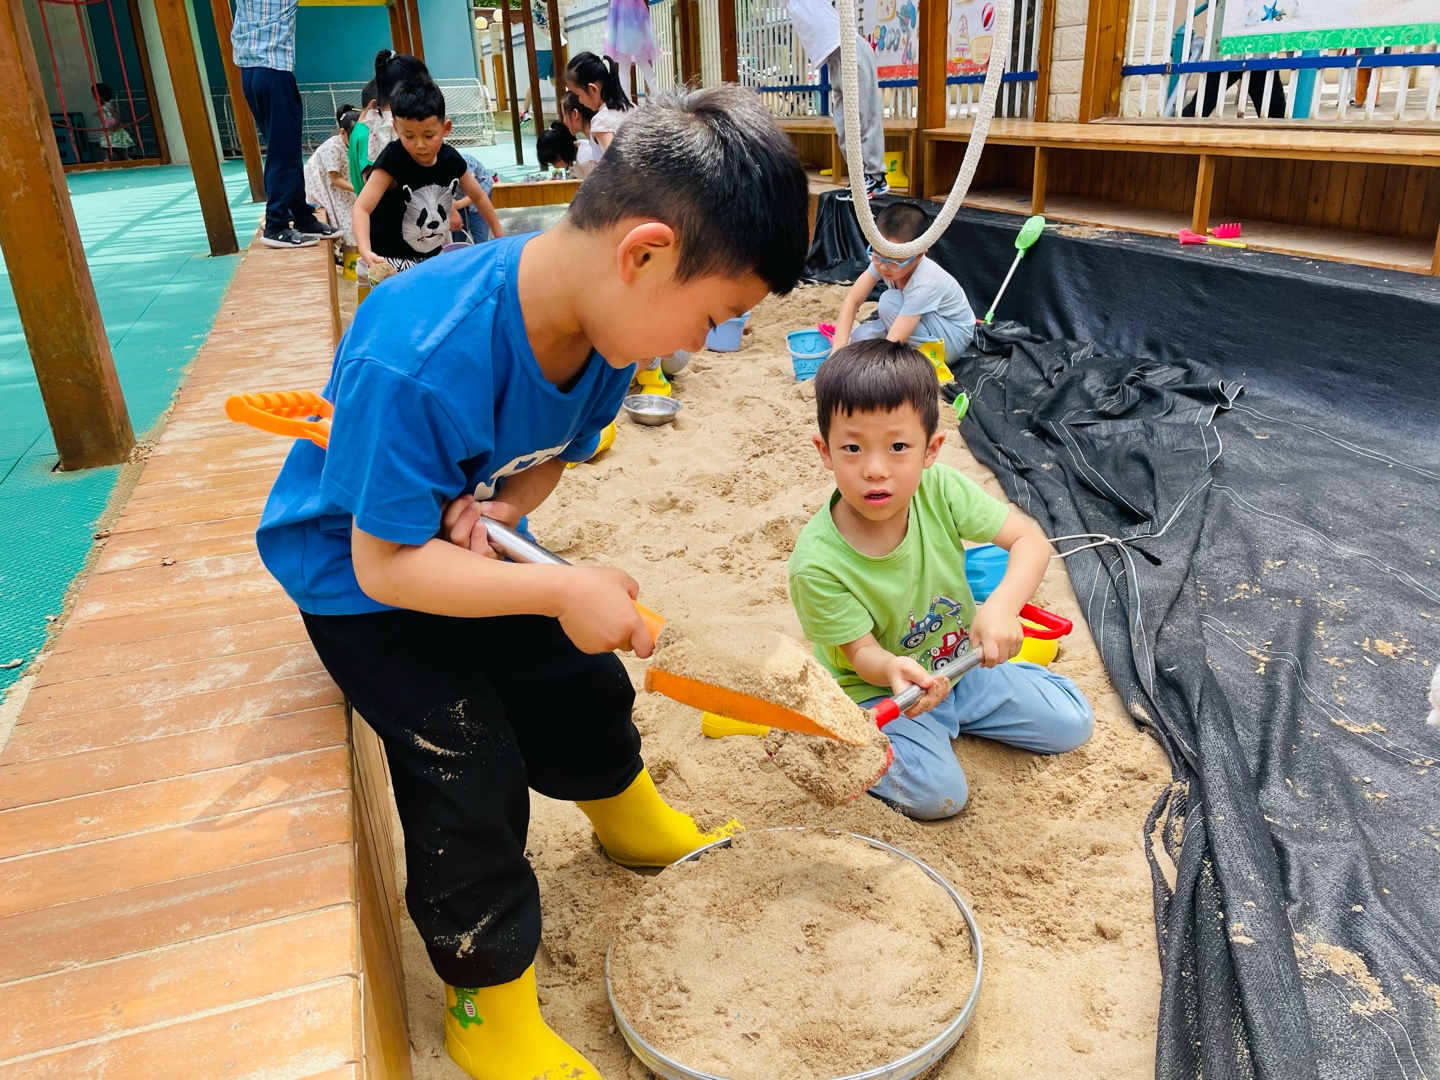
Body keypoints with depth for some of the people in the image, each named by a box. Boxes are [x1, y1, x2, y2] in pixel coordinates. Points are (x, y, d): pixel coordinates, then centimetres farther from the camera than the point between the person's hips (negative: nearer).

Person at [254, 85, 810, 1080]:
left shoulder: (607, 316, -17)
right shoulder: (417, 361, -41)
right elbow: (385, 564, -32)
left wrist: (499, 509, -22)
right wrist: (565, 590, -34)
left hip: (469, 542, 7)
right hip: (358, 572, -6)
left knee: (587, 691, 15)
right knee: (472, 775, -10)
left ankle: (631, 823, 48)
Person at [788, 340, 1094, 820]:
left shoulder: (940, 490, -22)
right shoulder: (817, 562, -31)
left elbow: (1031, 538, -19)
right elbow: (862, 650, -23)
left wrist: (1003, 605, -39)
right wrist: (892, 669, -47)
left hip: (959, 661, 5)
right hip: (878, 688, -4)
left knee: (1072, 724, 3)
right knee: (937, 792, -24)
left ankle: (954, 714, 20)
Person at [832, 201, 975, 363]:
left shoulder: (924, 284, -35)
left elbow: (894, 342, -40)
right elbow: (852, 300, -22)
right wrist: (839, 349, -36)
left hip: (952, 339, -6)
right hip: (916, 324, 6)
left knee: (889, 301, -28)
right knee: (859, 337, -15)